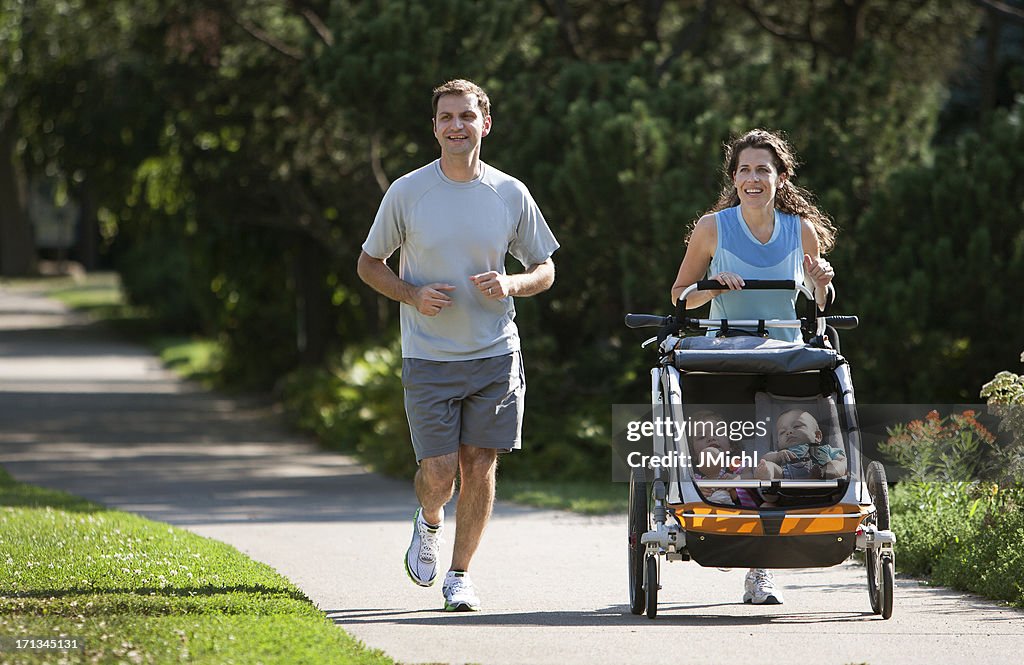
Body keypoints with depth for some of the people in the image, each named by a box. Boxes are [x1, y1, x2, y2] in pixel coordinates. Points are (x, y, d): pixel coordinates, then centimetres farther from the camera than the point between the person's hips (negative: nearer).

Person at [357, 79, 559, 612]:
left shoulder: (510, 194, 2)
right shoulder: (407, 193, -2)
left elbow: (545, 269, 11)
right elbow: (369, 263, 7)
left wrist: (511, 284, -11)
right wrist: (412, 294, -12)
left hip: (495, 354, 2)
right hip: (428, 357, -2)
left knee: (479, 465, 0)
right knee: (438, 472, -8)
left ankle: (460, 574, 14)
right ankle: (428, 521, 27)